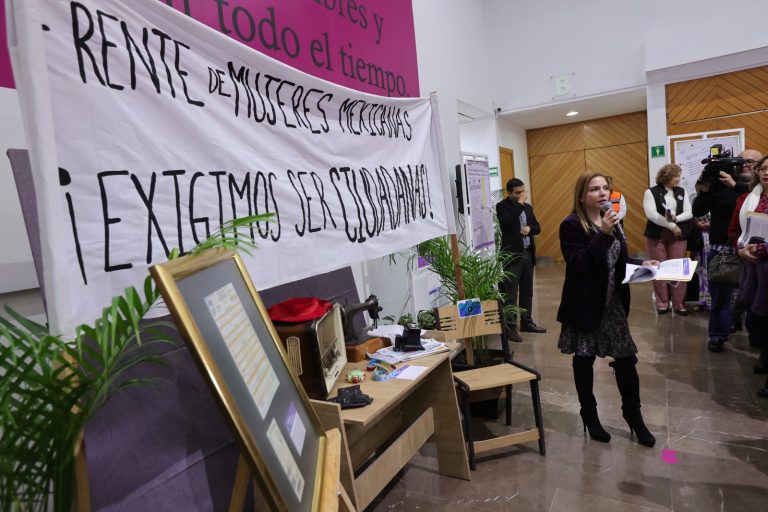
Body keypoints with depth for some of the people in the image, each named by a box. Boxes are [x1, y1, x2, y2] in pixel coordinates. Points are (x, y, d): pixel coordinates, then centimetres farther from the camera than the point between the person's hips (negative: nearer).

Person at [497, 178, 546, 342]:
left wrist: (529, 228, -7)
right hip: (512, 255, -7)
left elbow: (537, 228, 15)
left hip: (528, 254, 7)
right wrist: (520, 203, -16)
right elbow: (508, 221, -25)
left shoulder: (527, 207, 14)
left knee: (527, 292, 14)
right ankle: (510, 327, 2)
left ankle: (526, 322, 26)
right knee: (511, 294, -4)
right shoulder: (502, 206, -6)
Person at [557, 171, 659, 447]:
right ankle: (589, 414, 28)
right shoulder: (571, 225, -13)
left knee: (626, 358, 8)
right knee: (584, 360, 9)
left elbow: (618, 260, 19)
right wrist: (603, 234, -27)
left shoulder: (612, 220, 10)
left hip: (613, 302, 6)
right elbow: (579, 264, -24)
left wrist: (642, 263, 3)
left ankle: (633, 413, 29)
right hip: (586, 304, -6)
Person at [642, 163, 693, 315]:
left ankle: (679, 304, 9)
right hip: (656, 235, -3)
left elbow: (689, 213, 5)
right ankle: (662, 303, 12)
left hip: (678, 235, 3)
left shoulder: (682, 192, 12)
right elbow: (651, 214, -12)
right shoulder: (651, 192, -1)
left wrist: (676, 218, -15)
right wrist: (671, 226, -14)